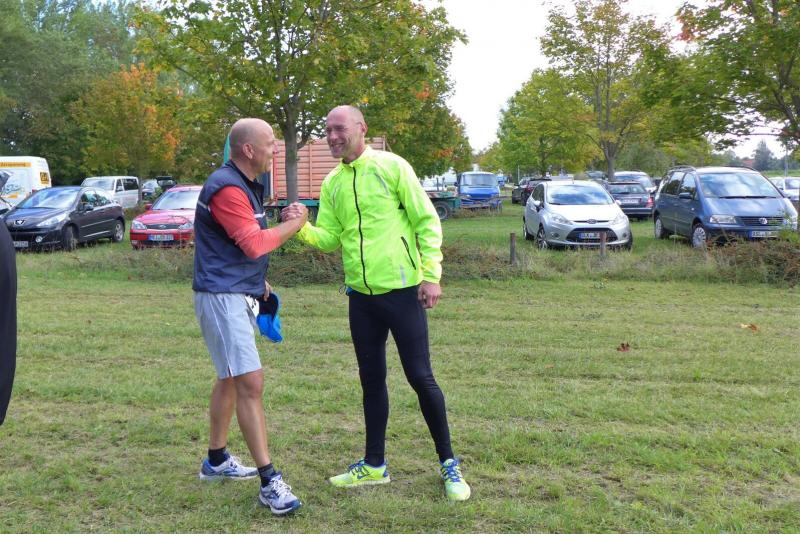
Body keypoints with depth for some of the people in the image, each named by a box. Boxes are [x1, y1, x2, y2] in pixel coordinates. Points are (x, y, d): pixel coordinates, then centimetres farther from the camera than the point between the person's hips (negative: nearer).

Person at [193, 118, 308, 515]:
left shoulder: (246, 185, 15)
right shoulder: (226, 188, -18)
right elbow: (255, 244, -23)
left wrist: (257, 279, 17)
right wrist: (296, 223, -10)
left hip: (240, 295, 11)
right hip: (221, 297, -11)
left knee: (230, 379, 18)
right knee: (251, 382, -14)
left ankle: (216, 460, 33)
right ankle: (270, 482, -11)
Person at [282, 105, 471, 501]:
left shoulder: (392, 167, -6)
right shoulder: (331, 183, 9)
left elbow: (427, 222, -7)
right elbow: (329, 239, 7)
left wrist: (431, 275, -13)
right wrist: (302, 227, -13)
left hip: (402, 291, -5)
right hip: (360, 295, 5)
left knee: (420, 377, -1)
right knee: (372, 380, 14)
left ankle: (449, 464, 15)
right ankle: (374, 465, 27)